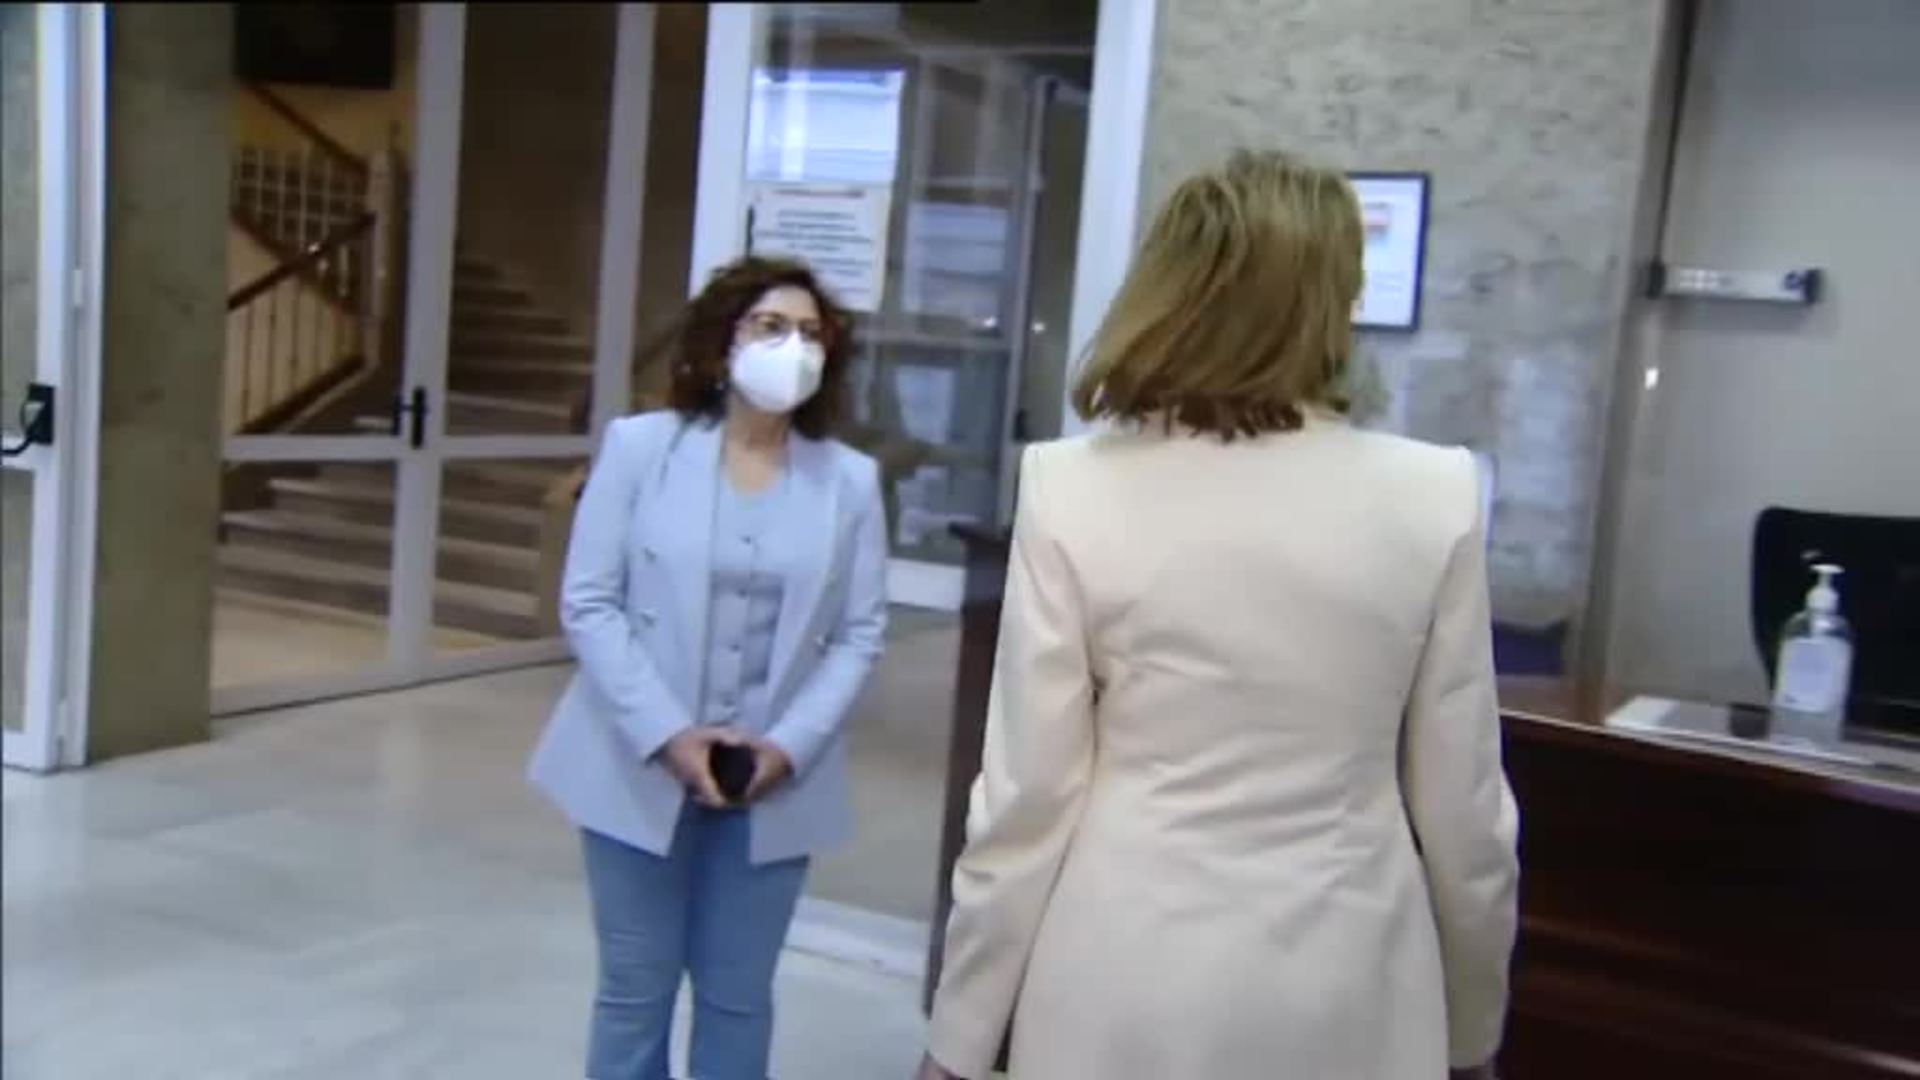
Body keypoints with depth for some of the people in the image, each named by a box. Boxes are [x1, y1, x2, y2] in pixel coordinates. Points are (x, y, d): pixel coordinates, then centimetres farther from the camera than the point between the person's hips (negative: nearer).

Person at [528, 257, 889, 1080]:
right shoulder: (640, 447, -4)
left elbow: (860, 632, -1)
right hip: (642, 770, -1)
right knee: (635, 987, 11)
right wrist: (665, 735, -15)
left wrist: (791, 744, -13)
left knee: (737, 994, 12)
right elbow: (589, 602, -6)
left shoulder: (851, 480, -1)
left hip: (775, 778, 1)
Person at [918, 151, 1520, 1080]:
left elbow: (1027, 795, -9)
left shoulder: (1074, 489, -11)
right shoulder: (1434, 496, -9)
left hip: (1128, 990, -1)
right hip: (1345, 994, 1)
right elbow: (1464, 807, -2)